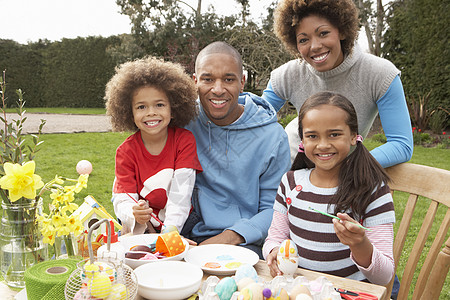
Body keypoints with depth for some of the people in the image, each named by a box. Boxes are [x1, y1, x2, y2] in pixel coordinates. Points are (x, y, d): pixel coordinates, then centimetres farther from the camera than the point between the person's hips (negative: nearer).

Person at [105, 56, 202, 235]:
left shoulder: (185, 140, -8)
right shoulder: (126, 151, -4)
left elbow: (181, 192, -16)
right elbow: (123, 199, -9)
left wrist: (170, 230, -30)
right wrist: (134, 214, -33)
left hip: (181, 228, -1)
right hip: (142, 229, 2)